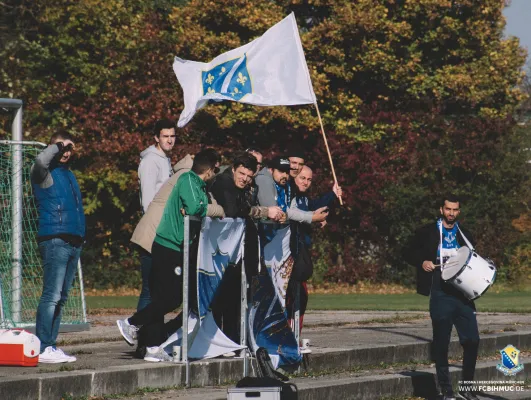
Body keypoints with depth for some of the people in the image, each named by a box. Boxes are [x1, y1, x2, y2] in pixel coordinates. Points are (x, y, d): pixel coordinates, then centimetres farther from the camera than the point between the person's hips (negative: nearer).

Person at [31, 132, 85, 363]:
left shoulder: (68, 174, 23)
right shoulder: (46, 173, -2)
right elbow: (41, 160, -27)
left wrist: (81, 236, 18)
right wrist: (59, 145, -11)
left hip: (74, 242, 8)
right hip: (55, 240, -8)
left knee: (60, 298, 8)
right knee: (52, 296, -13)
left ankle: (51, 346, 11)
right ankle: (43, 349, -15)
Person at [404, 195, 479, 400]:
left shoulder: (464, 235, 13)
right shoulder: (428, 233, 3)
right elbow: (410, 254, 8)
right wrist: (422, 262, -11)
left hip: (463, 294, 3)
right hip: (441, 296, -3)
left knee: (472, 340, -3)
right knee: (441, 344, 1)